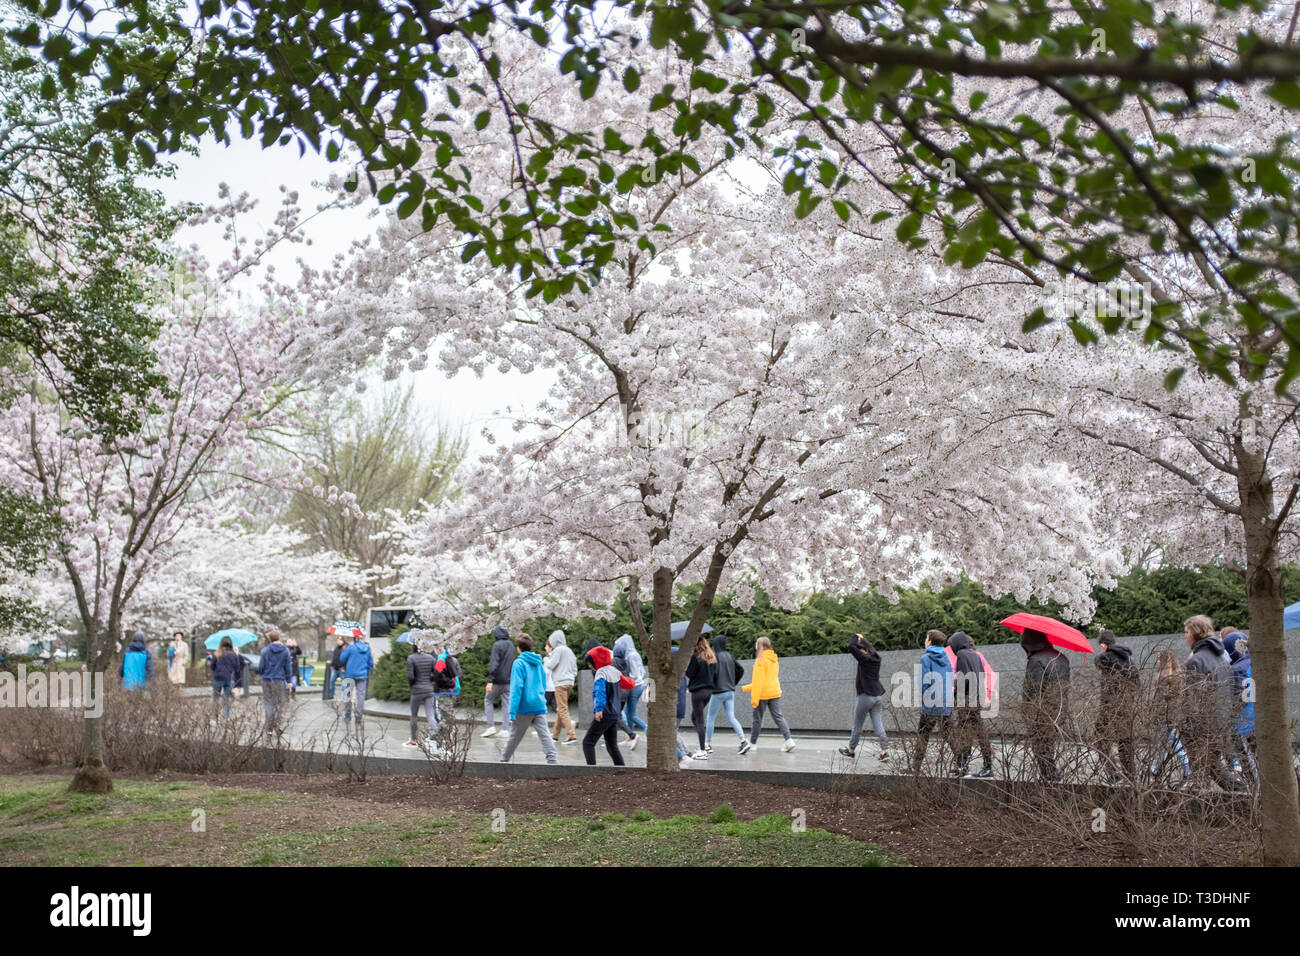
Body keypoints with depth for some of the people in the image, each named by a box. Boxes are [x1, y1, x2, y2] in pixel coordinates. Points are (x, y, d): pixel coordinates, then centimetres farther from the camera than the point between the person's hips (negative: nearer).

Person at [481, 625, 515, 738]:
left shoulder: (497, 645, -10)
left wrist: (490, 680, -20)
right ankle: (505, 729, 3)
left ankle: (491, 726, -1)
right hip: (509, 681, 6)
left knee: (488, 701, 8)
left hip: (498, 680, -6)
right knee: (506, 703, 6)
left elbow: (494, 664, -17)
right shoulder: (511, 646, 13)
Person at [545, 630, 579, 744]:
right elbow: (575, 669, 20)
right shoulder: (569, 651, 18)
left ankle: (571, 735, -17)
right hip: (570, 682, 9)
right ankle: (555, 734, 22)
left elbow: (551, 665, -9)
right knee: (560, 709, 16)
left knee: (562, 710, -9)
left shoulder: (558, 650, -7)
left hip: (561, 683, -9)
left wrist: (547, 658, 8)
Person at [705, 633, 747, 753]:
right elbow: (741, 670, 16)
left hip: (719, 692, -6)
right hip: (730, 692, 6)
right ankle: (743, 740, -7)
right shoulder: (729, 656, 10)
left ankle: (707, 744, 8)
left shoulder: (715, 657, -11)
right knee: (731, 718, 7)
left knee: (710, 718, 5)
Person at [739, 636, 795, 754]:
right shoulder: (774, 660, 13)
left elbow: (759, 680, -17)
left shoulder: (760, 660, -12)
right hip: (775, 692, 6)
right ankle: (789, 740, -9)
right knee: (778, 716, 4)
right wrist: (748, 687, 26)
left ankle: (753, 743, 15)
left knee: (757, 718, 5)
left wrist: (754, 698, -17)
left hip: (762, 694, -6)